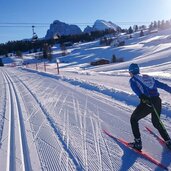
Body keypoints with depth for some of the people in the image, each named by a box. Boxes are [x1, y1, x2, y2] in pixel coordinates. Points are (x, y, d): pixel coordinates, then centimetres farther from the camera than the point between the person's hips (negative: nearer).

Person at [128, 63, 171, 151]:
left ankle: (138, 143, 14)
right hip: (157, 101, 5)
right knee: (156, 122, 28)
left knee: (133, 119, 17)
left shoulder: (132, 79, 9)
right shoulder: (149, 77, 24)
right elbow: (163, 85, 24)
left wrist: (142, 97, -29)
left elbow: (135, 88, -14)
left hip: (146, 102, -5)